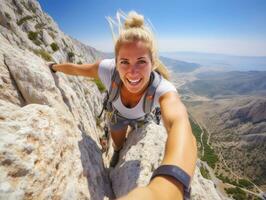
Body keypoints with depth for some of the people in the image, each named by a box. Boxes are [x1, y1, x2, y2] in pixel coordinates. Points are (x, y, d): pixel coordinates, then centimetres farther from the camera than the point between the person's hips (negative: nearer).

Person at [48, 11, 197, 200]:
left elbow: (180, 124, -67)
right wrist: (54, 67, 2)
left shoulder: (164, 89, -46)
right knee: (118, 144, 28)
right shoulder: (108, 69, -39)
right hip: (118, 114, 1)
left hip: (142, 118, -1)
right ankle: (117, 153, 66)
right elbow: (75, 68, -19)